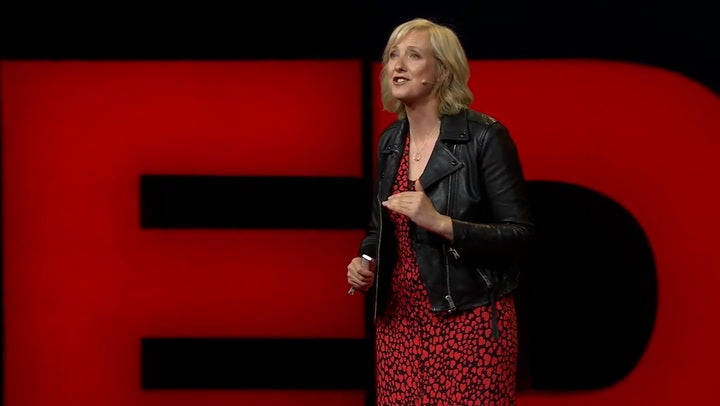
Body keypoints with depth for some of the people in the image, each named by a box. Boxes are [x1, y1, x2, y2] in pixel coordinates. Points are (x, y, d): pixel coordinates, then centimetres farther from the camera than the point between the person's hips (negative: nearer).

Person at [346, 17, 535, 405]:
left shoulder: (483, 135, -11)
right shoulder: (390, 141, 8)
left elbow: (520, 233, -13)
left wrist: (441, 223, -24)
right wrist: (365, 261, -1)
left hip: (470, 319, -6)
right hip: (399, 318, 6)